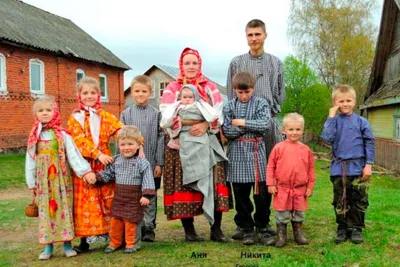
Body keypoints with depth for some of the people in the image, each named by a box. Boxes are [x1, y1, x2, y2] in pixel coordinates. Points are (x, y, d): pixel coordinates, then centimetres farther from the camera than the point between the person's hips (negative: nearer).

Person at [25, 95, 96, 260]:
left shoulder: (62, 135, -3)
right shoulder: (34, 137, 5)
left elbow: (73, 154, -10)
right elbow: (30, 161, 8)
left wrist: (85, 171, -20)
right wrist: (31, 183, 7)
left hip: (61, 177, -2)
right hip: (43, 179, 2)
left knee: (64, 208, 2)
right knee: (45, 210, 5)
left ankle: (67, 244, 11)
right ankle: (48, 246, 13)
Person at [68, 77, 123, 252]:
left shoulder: (106, 116, 9)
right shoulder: (75, 118, 3)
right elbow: (81, 142, -9)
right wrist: (98, 154, -20)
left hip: (105, 163, 2)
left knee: (109, 200, 6)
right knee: (86, 202, 3)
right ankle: (85, 240, 12)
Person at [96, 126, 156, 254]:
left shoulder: (142, 163, -11)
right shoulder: (115, 160, 3)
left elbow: (147, 180, -13)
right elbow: (107, 174, 11)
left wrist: (146, 195, -21)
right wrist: (96, 177, -3)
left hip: (134, 198, -4)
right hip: (118, 197, 5)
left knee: (130, 222, 4)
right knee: (115, 221, 13)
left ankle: (130, 244, 21)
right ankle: (115, 242, 30)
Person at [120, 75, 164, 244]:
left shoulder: (156, 114, 3)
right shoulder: (125, 114, 5)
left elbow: (161, 139, 0)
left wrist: (159, 163, -4)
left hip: (151, 163, 0)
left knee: (150, 197, 9)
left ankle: (148, 229, 22)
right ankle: (134, 235, 13)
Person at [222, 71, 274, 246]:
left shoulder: (261, 103, 5)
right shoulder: (229, 106, 6)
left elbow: (265, 124, -11)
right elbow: (226, 131, -4)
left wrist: (242, 123, -10)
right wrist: (252, 127, -7)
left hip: (256, 153, -1)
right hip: (237, 155, 1)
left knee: (261, 193, 1)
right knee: (241, 195, 6)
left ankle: (262, 227, 15)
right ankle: (246, 228, 19)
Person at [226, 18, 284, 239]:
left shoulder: (276, 63, 13)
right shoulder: (236, 63, 9)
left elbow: (279, 94, 13)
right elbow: (231, 96, 7)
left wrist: (270, 112, 1)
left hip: (269, 123, 2)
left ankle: (264, 220, 15)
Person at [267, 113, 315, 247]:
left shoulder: (306, 149, 0)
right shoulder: (279, 147, -7)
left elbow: (311, 169, 6)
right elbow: (270, 166, -3)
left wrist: (310, 186, 5)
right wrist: (270, 184, -6)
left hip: (300, 189, 2)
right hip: (282, 189, -2)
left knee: (299, 214, 16)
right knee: (282, 215, 6)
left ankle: (298, 234, 32)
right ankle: (281, 236, 19)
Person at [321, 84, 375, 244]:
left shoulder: (361, 122, 0)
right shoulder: (333, 121, 2)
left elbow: (370, 143, 1)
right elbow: (327, 138, -16)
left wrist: (369, 164, -5)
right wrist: (332, 117, -13)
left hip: (358, 168, 0)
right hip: (338, 169, 1)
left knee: (359, 201, 7)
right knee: (340, 201, 10)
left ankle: (356, 228, 21)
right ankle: (342, 228, 22)